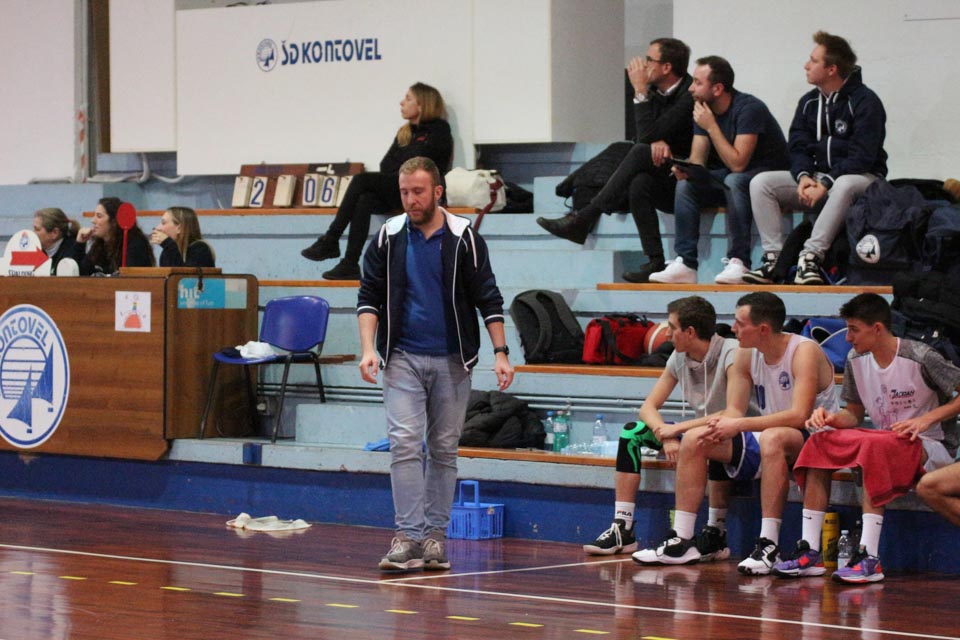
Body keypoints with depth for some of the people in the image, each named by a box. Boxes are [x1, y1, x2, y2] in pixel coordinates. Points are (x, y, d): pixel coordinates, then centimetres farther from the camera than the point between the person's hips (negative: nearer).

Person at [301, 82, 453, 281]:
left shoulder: (439, 131, 3)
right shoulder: (405, 132, 24)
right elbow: (386, 166, 14)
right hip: (393, 191, 7)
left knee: (361, 180, -24)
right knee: (363, 201, -27)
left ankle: (330, 241, -25)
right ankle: (350, 264, -36)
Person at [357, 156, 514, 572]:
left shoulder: (464, 238, -1)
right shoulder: (388, 238, 2)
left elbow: (488, 300, 1)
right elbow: (369, 298, 5)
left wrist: (500, 353, -7)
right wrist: (368, 348, -9)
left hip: (452, 361, 0)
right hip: (403, 358, 0)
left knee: (443, 450, 5)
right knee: (404, 443, -11)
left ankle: (435, 535, 10)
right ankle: (408, 537, -14)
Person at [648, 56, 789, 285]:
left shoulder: (748, 109, -22)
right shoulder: (702, 110, 2)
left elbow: (737, 163, -28)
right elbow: (697, 159, 0)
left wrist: (711, 126, -26)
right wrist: (685, 169, -23)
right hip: (728, 176, 7)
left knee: (734, 181, -37)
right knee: (685, 184, -16)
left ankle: (738, 262, -35)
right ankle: (685, 263, -20)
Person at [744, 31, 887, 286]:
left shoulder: (865, 102, -10)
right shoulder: (809, 102, 10)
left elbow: (861, 157, -17)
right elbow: (798, 147, 7)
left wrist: (825, 185, -24)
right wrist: (803, 176, -15)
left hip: (859, 177, -6)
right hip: (816, 176, 6)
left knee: (845, 186, -42)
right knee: (761, 182, -14)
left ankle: (811, 256, -44)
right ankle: (774, 257, -24)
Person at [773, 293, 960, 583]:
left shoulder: (920, 358, -14)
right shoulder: (856, 361, 5)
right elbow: (855, 414, 13)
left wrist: (927, 418, -22)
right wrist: (832, 418, -10)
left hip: (927, 448, -7)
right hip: (884, 440, 7)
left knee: (874, 445, -37)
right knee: (819, 442, -16)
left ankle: (869, 557, -42)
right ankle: (810, 551, -22)